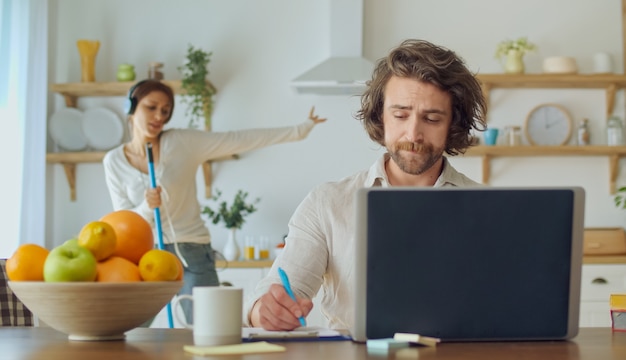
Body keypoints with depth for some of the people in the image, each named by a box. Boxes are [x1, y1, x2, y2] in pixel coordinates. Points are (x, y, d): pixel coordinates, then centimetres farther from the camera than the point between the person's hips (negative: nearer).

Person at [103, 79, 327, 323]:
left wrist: (298, 130, -7)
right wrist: (146, 208, -20)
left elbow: (240, 140, -5)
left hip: (193, 254, -2)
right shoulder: (114, 161, 3)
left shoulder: (183, 142, -4)